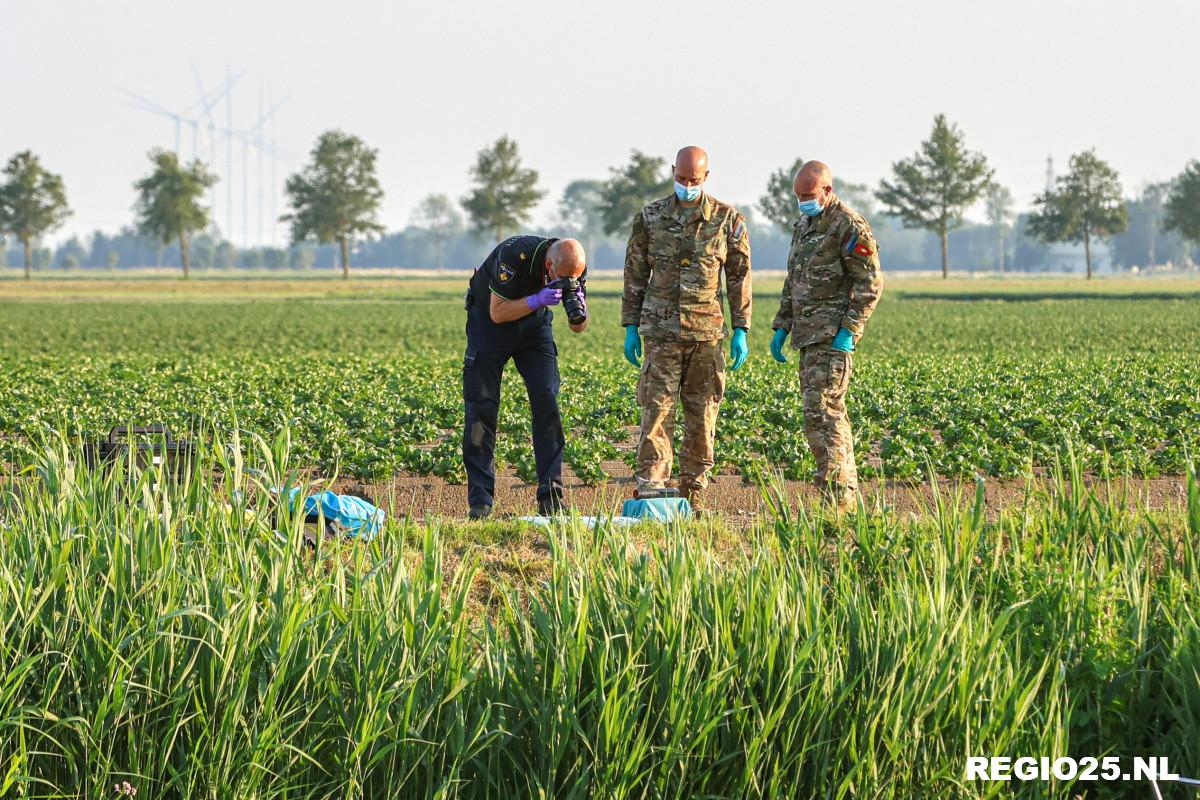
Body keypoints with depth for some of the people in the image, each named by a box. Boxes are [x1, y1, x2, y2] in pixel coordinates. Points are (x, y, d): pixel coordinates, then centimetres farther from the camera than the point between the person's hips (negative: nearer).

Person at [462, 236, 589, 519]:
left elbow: (579, 328, -8)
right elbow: (498, 313, -28)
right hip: (490, 318, -3)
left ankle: (551, 495, -9)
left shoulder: (576, 268, -18)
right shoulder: (515, 255, -34)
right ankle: (480, 500, -7)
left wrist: (578, 309, -31)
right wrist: (537, 300, -42)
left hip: (534, 321, 4)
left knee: (546, 400, -10)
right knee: (481, 405, -9)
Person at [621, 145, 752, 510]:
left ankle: (692, 494, 10)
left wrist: (741, 331, 2)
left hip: (707, 331, 0)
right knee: (656, 410, -8)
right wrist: (630, 328, 6)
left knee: (702, 415, 3)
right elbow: (635, 275, 10)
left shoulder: (728, 219, 4)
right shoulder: (650, 217, 5)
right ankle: (650, 487, -10)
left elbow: (739, 278, 7)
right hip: (660, 331, 0)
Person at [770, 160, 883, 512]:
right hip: (809, 335, 9)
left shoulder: (849, 226, -10)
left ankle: (836, 494, -17)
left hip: (832, 335, -9)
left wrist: (848, 331, -19)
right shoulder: (803, 225, 18)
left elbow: (870, 283, -14)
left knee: (821, 412, -16)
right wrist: (781, 327, 19)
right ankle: (847, 492, 15)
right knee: (830, 411, 11)